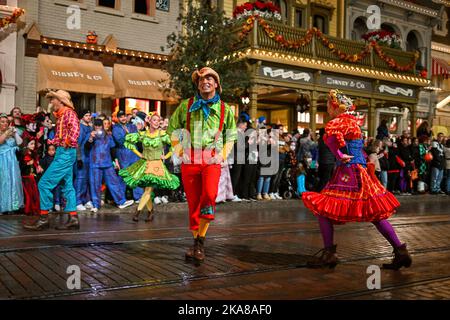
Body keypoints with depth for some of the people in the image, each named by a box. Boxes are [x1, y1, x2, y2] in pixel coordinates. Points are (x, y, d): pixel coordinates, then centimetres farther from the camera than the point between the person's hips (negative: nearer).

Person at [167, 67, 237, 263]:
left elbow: (231, 135, 20)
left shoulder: (224, 109, 10)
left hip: (212, 160, -1)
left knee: (209, 195, -24)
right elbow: (172, 128, 18)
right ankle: (196, 242, 18)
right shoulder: (186, 106, 9)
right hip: (189, 160, 1)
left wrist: (224, 154, 5)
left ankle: (201, 241, -14)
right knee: (193, 203, 4)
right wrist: (178, 148, 6)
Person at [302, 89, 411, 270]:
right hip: (360, 172, 9)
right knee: (374, 214, 11)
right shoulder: (352, 121, 17)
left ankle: (329, 253, -3)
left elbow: (330, 134, -32)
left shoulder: (340, 121, -10)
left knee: (322, 207, -3)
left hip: (347, 172, -9)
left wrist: (339, 155, -19)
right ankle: (400, 251, 10)